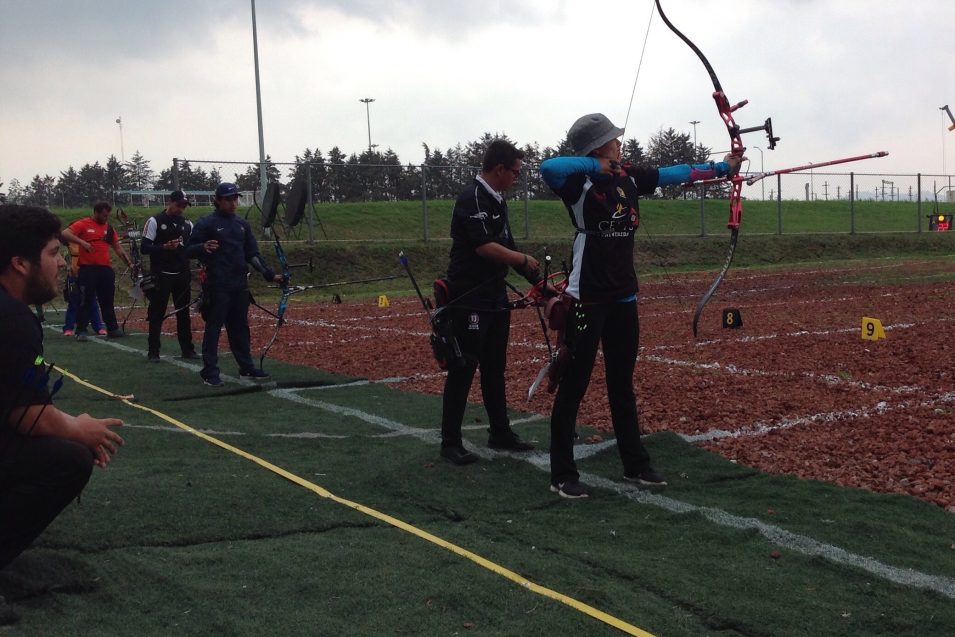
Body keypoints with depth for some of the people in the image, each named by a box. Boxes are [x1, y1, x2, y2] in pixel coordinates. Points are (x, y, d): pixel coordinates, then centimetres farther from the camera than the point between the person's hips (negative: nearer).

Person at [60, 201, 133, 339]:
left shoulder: (109, 227, 14)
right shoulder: (83, 224, -2)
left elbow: (118, 247, 17)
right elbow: (65, 234, -11)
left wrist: (128, 261, 6)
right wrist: (81, 242, -23)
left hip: (105, 268, 5)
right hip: (87, 268, -5)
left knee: (107, 300, 10)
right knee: (86, 300, -3)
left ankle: (112, 329, 16)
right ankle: (81, 331, 2)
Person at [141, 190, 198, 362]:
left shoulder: (187, 224, 12)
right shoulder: (155, 221, -3)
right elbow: (144, 247, -8)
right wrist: (165, 247, -21)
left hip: (182, 276, 4)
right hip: (161, 276, -4)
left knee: (184, 313, 8)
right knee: (157, 314, 0)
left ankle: (187, 349, 15)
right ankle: (153, 352, 5)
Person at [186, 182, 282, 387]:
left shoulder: (242, 224, 15)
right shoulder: (206, 223, -4)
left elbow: (252, 254, 17)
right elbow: (189, 250, -7)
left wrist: (269, 274, 8)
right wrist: (203, 247, -29)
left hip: (240, 285, 6)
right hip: (217, 286, -6)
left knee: (240, 327, 12)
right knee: (213, 327, -4)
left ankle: (246, 367, 19)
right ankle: (210, 372, -1)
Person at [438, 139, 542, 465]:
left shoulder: (498, 201, 14)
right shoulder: (473, 199, -16)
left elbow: (506, 246, 17)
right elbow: (484, 246, -24)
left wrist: (535, 279, 11)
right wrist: (523, 259, -11)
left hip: (495, 298, 9)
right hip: (469, 300, -9)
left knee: (494, 368, 15)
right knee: (463, 369, -4)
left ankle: (500, 433, 25)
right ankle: (450, 443, 3)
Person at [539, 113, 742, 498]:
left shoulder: (629, 177, 8)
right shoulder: (580, 182, -13)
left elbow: (674, 174, 19)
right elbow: (548, 167, -34)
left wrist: (722, 168, 24)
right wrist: (594, 165, -21)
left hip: (623, 296, 7)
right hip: (587, 298, -7)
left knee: (622, 384, 17)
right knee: (573, 386, -1)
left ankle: (635, 464, 28)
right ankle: (562, 475, 6)